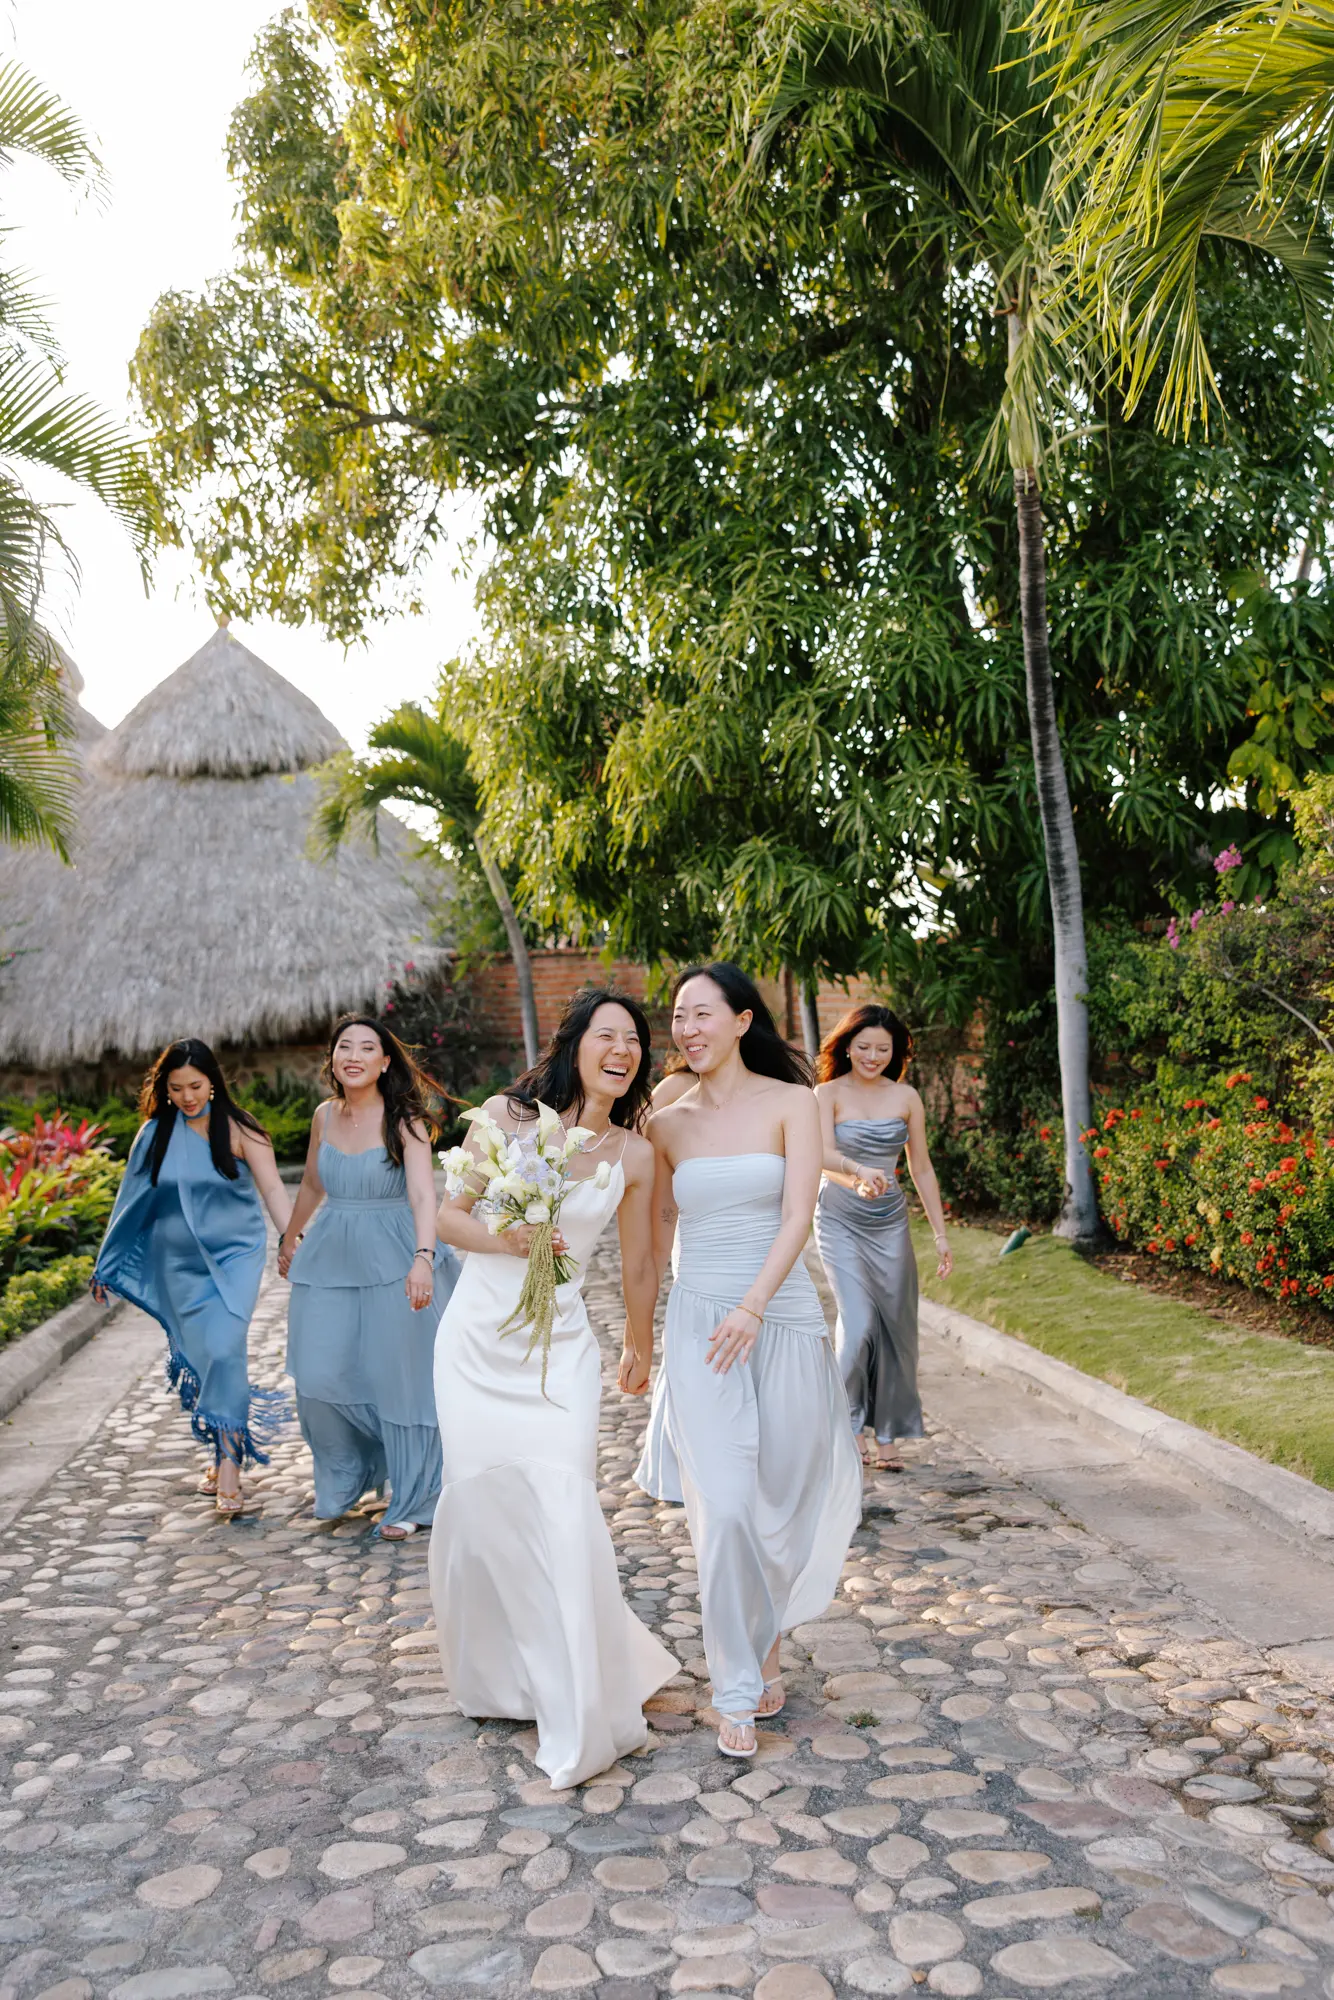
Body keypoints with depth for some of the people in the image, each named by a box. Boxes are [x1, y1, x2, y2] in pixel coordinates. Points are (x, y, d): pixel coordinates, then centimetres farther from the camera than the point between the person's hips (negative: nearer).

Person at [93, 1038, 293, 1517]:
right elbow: (134, 1201, 11)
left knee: (224, 1350, -17)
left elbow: (273, 1189, -12)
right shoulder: (155, 1134, 4)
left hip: (235, 1255, -3)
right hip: (180, 1263, 3)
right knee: (197, 1357, 5)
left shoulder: (239, 1130, -6)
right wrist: (106, 1267, 14)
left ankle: (230, 1464, -11)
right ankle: (222, 1452, 22)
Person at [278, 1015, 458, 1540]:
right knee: (319, 1375, -1)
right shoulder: (324, 1116, 4)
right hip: (330, 1260, 4)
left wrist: (423, 1257, -41)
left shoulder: (405, 1121, -12)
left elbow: (422, 1194, -26)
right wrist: (290, 1238, 33)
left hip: (392, 1261, -4)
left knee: (400, 1377, 0)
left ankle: (411, 1502, 18)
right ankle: (344, 1478, 27)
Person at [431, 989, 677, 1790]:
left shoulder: (634, 1154, -2)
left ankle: (582, 1715, 4)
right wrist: (506, 1238, -16)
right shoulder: (507, 1116, -4)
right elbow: (448, 1215, 2)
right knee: (480, 1499, 6)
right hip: (478, 1335, 1)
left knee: (563, 1506, -11)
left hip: (560, 1346, -1)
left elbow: (639, 1265, 11)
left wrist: (641, 1350, 22)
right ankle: (495, 1672, 33)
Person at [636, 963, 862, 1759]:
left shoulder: (791, 1103, -2)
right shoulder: (667, 1124, 7)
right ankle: (738, 1692, 7)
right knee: (724, 1508, -8)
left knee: (783, 1501, 8)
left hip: (783, 1319, -1)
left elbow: (798, 1214, -11)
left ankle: (766, 1635, 37)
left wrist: (752, 1307, -21)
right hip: (698, 1323, 1)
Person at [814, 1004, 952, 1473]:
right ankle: (846, 1421, 6)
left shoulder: (906, 1097, 5)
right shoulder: (829, 1093, -4)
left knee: (896, 1328, 2)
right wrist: (858, 1171, -41)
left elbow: (922, 1169, 10)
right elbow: (822, 1153, -20)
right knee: (858, 1322, -15)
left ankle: (885, 1437, 15)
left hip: (890, 1223, 3)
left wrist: (941, 1233, 7)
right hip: (840, 1221, -3)